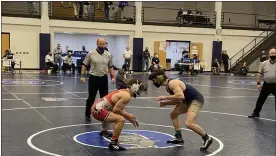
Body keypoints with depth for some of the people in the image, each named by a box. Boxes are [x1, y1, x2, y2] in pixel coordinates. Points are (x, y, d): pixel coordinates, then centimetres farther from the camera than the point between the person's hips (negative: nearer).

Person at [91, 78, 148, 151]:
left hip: (96, 107, 11)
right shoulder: (127, 96, -15)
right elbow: (115, 109, -18)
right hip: (98, 110, -11)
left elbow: (119, 109, 20)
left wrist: (130, 118, 20)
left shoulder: (123, 91, 14)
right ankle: (113, 144, -16)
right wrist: (128, 116, -5)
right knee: (120, 119, -24)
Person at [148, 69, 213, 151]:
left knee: (188, 123, -22)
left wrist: (165, 97, -27)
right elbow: (177, 99, 14)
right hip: (188, 100, 11)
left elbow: (180, 96, -35)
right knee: (173, 114, 16)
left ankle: (206, 138, -3)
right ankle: (179, 138, 25)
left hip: (196, 99, -11)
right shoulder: (168, 85, 9)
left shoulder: (172, 83, -21)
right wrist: (165, 103, 0)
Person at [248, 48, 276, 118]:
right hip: (266, 85, 2)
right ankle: (256, 113, 26)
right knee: (260, 99, 11)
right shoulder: (264, 64, 0)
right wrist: (258, 83, 0)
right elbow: (260, 74, 4)